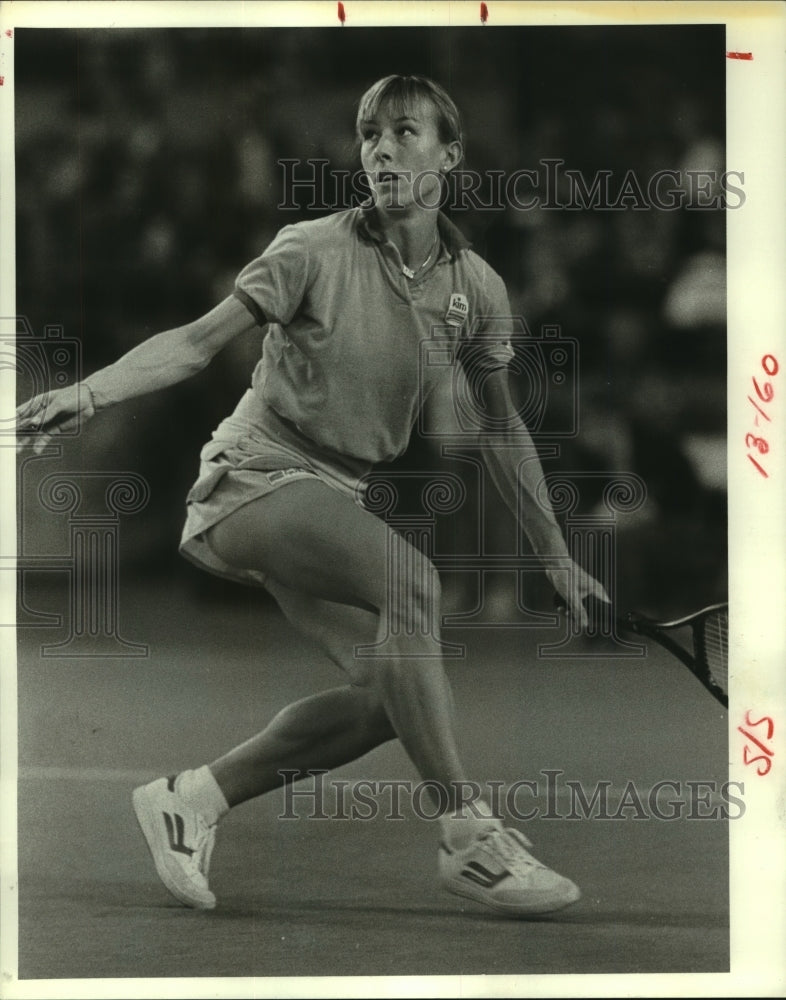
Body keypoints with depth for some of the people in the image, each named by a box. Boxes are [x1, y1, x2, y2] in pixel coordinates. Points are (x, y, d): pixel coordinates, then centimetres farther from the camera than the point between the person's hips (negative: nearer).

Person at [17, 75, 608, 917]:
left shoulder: (475, 287, 3)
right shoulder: (314, 253, -12)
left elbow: (500, 429, 13)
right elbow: (198, 342, -14)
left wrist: (555, 555, 15)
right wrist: (88, 392, -29)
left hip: (334, 499, 7)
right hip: (255, 476, -7)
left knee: (385, 696, -6)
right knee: (410, 580, -30)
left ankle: (190, 799, 8)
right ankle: (467, 838, -28)